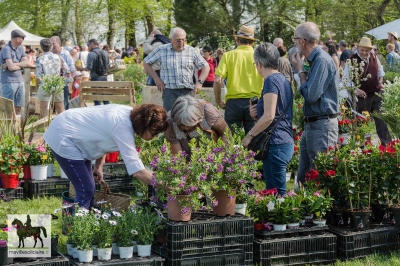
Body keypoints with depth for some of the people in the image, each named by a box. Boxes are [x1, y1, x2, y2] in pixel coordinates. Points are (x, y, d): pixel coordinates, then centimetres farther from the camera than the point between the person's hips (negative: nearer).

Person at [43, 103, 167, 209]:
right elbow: (137, 171, -33)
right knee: (86, 191, -12)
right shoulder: (123, 127, -29)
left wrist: (98, 166, 7)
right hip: (62, 139, -10)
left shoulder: (130, 114, -3)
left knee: (88, 189, 12)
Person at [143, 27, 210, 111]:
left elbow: (206, 67, 12)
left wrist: (200, 82, -3)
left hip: (188, 92, 1)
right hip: (170, 91, -1)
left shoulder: (191, 51, 7)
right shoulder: (162, 50, 5)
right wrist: (156, 78, 3)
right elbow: (146, 63, 12)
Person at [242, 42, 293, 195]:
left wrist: (249, 135, -10)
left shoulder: (271, 81, -12)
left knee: (276, 194, -6)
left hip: (275, 145, -10)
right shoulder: (283, 80, 16)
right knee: (277, 192, 13)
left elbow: (269, 116, -20)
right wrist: (256, 114, 8)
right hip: (286, 143, 10)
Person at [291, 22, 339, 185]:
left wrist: (300, 70, -8)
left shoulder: (322, 60, -16)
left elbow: (311, 95, -21)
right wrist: (302, 70, 7)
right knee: (303, 178, 14)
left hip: (322, 127, -10)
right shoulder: (314, 60, 13)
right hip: (311, 125, 10)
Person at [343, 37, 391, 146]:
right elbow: (346, 79, -12)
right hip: (363, 96, -4)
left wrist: (380, 82, 6)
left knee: (381, 119, 3)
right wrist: (356, 90, -23)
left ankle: (386, 142, 10)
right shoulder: (352, 60, -13)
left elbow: (380, 70, 20)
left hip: (377, 93, 4)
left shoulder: (374, 57, 2)